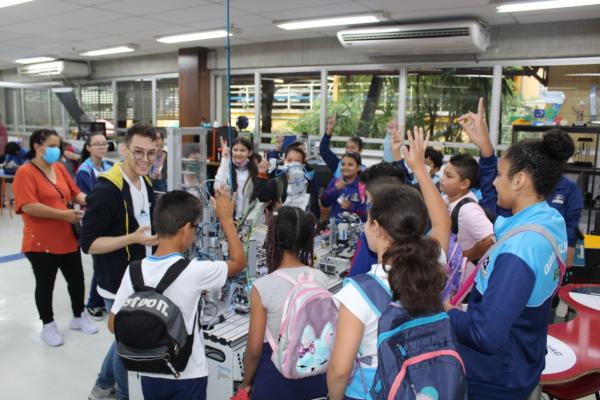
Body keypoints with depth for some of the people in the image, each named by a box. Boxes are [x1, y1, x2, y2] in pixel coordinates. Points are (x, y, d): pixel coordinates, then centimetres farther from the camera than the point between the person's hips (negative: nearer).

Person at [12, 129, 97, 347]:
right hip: (41, 242, -6)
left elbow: (75, 192, 11)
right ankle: (48, 326, 27)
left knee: (76, 279, 15)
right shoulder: (25, 172, -13)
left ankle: (78, 317, 35)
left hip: (68, 238, 6)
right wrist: (63, 214, -23)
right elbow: (28, 206, -23)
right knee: (45, 284, 10)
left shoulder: (59, 168, 6)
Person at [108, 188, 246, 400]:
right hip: (188, 377, -4)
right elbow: (239, 261, -6)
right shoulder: (193, 271, -22)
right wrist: (226, 219, 0)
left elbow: (114, 324, -3)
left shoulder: (134, 271, -12)